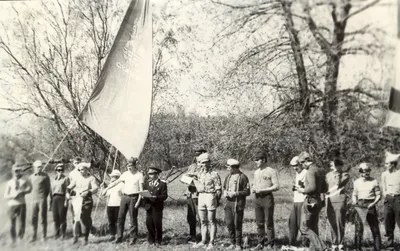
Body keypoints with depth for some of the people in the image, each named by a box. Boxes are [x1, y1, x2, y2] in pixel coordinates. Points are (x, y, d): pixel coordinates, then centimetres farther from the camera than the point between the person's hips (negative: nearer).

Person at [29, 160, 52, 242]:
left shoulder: (45, 176, -2)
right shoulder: (31, 177, 9)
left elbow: (49, 189, 0)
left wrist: (50, 201, -1)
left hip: (42, 200, -3)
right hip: (34, 199, 3)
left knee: (43, 218, 1)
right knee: (34, 219, 5)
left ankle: (44, 236, 11)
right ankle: (34, 236, 13)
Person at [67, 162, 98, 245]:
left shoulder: (91, 178, 5)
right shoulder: (77, 179, 14)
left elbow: (95, 188, -7)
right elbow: (69, 187, 15)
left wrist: (87, 192, -23)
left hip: (87, 200, -1)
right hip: (77, 200, 1)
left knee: (86, 218, 1)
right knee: (78, 218, -10)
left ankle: (86, 238, 12)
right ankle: (76, 236, -7)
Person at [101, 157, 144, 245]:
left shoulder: (139, 175, -5)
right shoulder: (125, 174, 9)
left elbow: (141, 190, -7)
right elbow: (115, 182, 14)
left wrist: (138, 201, -14)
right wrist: (106, 189, 9)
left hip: (133, 198, -5)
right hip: (124, 197, 5)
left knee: (133, 218, -2)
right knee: (120, 217, 4)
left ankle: (133, 238, 8)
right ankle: (119, 237, 11)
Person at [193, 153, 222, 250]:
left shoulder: (214, 174, -5)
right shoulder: (199, 174, 13)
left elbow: (218, 189, -5)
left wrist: (217, 200, -8)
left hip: (211, 197, -6)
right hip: (201, 197, 6)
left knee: (212, 221, -1)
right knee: (203, 221, 10)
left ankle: (211, 243, 2)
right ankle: (203, 241, 17)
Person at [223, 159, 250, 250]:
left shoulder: (243, 177, -7)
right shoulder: (228, 177, 13)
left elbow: (247, 192, -8)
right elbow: (224, 187, 26)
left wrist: (235, 193, -16)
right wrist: (225, 192, 3)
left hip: (238, 204, -6)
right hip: (228, 203, 6)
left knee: (237, 224, -1)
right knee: (229, 224, 6)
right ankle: (232, 243, 18)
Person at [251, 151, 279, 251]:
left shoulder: (271, 171, -7)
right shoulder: (256, 172, 15)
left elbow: (276, 186, -11)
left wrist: (262, 190, -16)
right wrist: (253, 188, 2)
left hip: (267, 198, -6)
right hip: (257, 198, 6)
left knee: (269, 222, -1)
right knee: (259, 223, 9)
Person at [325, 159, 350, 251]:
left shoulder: (345, 175, 2)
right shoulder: (328, 175, 15)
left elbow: (338, 185, -12)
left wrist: (337, 174, -7)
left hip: (340, 200, -3)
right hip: (329, 201, 3)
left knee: (340, 224, -6)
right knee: (332, 224, 2)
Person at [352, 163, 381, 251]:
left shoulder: (374, 181, 2)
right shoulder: (356, 182, 9)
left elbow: (378, 195, 2)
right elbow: (354, 195, 14)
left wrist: (373, 203, -14)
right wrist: (354, 202, -5)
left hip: (370, 206, -1)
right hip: (360, 206, 1)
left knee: (375, 228, 2)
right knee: (358, 228, 0)